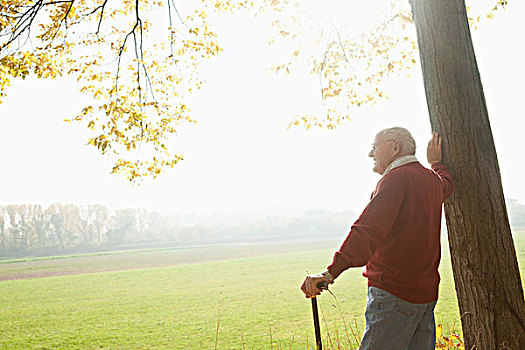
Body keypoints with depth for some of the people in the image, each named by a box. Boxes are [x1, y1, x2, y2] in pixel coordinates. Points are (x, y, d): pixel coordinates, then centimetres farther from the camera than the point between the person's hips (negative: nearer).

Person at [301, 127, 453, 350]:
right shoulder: (431, 179, 14)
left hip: (394, 292, -9)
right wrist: (436, 162, 58)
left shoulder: (395, 178, -13)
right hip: (426, 292, 9)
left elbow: (369, 230, -29)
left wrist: (331, 272, -37)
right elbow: (447, 186, 42)